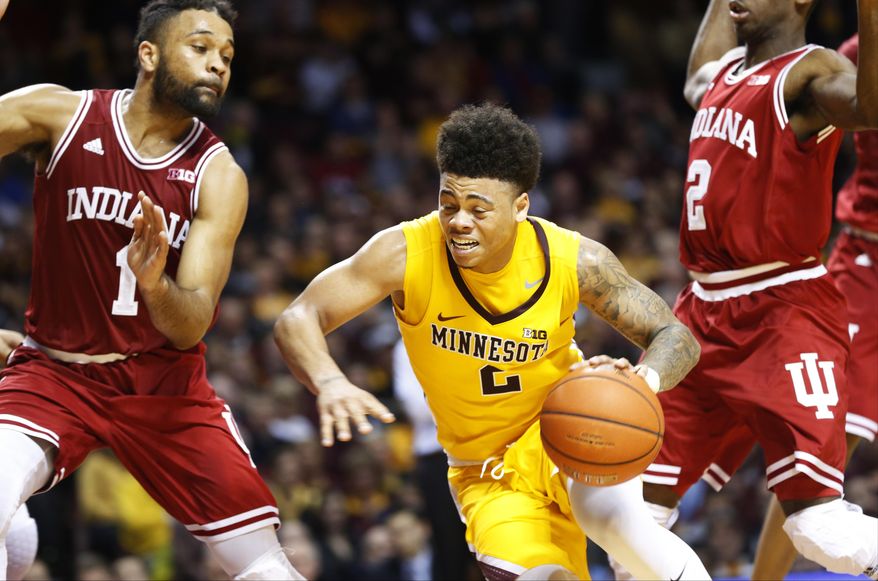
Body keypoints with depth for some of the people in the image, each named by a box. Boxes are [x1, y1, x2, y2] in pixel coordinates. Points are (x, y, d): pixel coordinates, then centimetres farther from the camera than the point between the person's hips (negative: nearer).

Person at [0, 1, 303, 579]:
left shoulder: (219, 177, -8)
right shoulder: (58, 115, -9)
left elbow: (192, 326, -15)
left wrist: (154, 284, -38)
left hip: (165, 380, 1)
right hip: (56, 372, -1)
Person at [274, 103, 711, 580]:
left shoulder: (572, 260, -19)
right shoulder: (407, 253, -21)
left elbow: (675, 337, -10)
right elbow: (297, 320, -21)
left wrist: (645, 378, -35)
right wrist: (329, 382, -43)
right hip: (490, 476, 1)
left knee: (610, 512, -33)